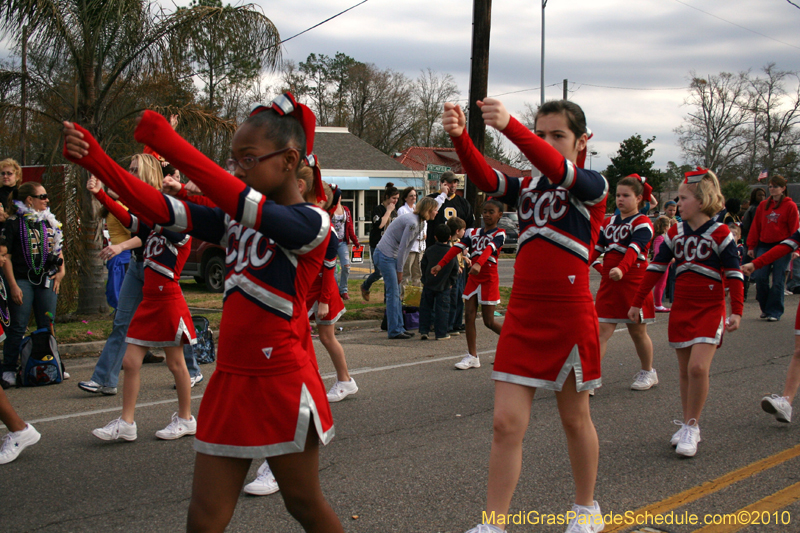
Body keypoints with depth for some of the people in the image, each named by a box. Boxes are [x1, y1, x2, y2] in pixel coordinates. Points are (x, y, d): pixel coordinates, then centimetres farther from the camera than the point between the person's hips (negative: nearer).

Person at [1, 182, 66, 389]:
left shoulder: (50, 222, 12)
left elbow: (58, 248, 22)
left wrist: (61, 271, 7)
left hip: (47, 280, 5)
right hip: (23, 280, -5)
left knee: (47, 326, 8)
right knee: (18, 327, -3)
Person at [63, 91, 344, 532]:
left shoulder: (310, 223, -13)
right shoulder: (235, 221, 9)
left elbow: (245, 205, -30)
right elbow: (163, 210, 0)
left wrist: (168, 144, -34)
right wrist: (96, 161, -13)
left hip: (281, 384, -6)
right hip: (231, 380, 6)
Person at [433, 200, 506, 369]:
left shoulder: (499, 234, -6)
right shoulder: (473, 233, 10)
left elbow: (489, 249, -26)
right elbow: (457, 247, -2)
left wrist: (479, 264, -45)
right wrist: (440, 264, -15)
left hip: (489, 279, -6)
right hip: (473, 278, 6)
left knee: (489, 321, -2)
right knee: (469, 316, -1)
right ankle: (472, 357, 3)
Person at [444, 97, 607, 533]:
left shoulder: (593, 186, -4)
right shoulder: (525, 188, 9)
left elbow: (557, 169, -26)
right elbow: (483, 178, -11)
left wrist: (508, 126, -42)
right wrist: (460, 137, -32)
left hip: (570, 314, -3)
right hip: (522, 313, 4)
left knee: (574, 419, 13)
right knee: (506, 423, -2)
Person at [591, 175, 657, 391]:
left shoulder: (642, 223, -8)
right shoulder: (610, 222, 13)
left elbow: (634, 249, -25)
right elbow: (596, 247, 6)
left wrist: (622, 269, -42)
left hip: (634, 284, -5)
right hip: (609, 284, 5)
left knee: (637, 331, 9)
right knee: (602, 330, -4)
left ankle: (648, 372, 29)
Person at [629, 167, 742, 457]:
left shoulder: (720, 234, -8)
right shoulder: (675, 233, 6)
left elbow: (734, 275, -8)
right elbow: (655, 268, 10)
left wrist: (736, 311, -15)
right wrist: (637, 302, 10)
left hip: (710, 309, -5)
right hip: (681, 308, 5)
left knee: (698, 367, -17)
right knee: (685, 370, 9)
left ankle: (691, 427, -5)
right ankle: (687, 425, 20)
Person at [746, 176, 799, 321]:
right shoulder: (763, 206, 11)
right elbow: (755, 227, 12)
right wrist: (751, 246, 8)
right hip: (764, 246, 3)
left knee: (778, 281, -2)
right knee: (760, 277, -5)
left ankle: (774, 312, 6)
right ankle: (765, 308, 14)